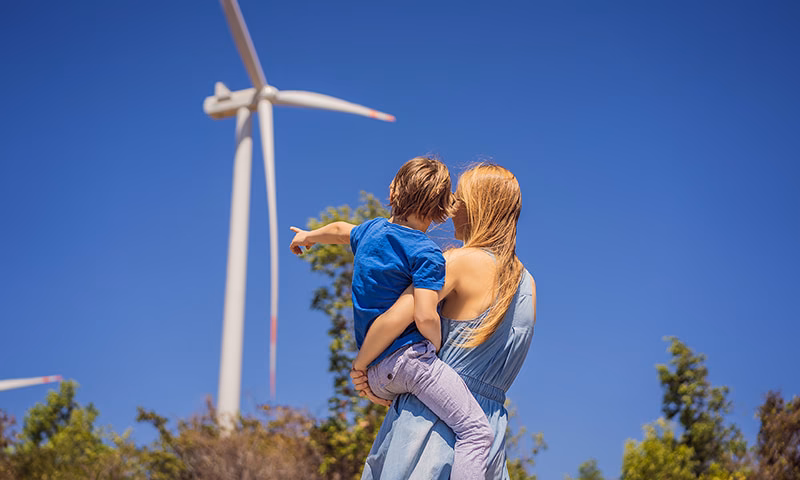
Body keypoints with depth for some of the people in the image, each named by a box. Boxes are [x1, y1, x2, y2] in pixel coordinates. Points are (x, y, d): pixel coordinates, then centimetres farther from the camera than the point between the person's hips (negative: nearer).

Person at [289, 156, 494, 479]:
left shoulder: (371, 231, 15)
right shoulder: (426, 253, -8)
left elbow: (340, 229, 39)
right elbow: (425, 318, -18)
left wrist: (308, 236, 59)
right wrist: (439, 347, 1)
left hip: (375, 375, 8)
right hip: (410, 355, -8)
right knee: (477, 432, -18)